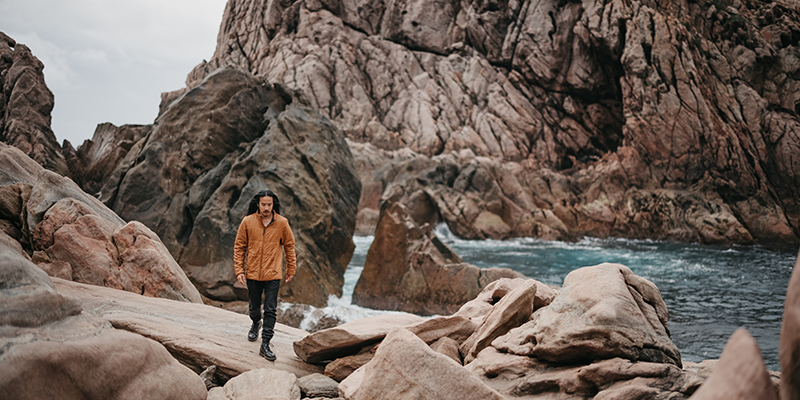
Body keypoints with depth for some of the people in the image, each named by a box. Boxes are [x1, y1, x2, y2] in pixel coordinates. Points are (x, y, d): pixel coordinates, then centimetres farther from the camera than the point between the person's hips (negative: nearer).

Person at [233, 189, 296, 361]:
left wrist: (291, 270, 9)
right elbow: (239, 246, 3)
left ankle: (265, 344, 1)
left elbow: (289, 246, 6)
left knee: (270, 310, -4)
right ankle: (256, 324, 49)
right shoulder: (247, 222, -5)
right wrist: (239, 270, -2)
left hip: (273, 275, -1)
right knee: (254, 307, 17)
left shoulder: (282, 223, -5)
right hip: (252, 274, 1)